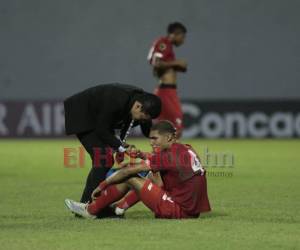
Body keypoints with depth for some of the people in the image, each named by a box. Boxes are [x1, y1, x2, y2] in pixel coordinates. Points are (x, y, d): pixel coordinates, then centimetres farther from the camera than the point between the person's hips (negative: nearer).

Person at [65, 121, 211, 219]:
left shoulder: (169, 155, -14)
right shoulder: (186, 150, 10)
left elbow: (129, 170, -10)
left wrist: (102, 185, -1)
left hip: (178, 211, -9)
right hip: (193, 210, 9)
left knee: (129, 178, -3)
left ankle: (91, 210, 8)